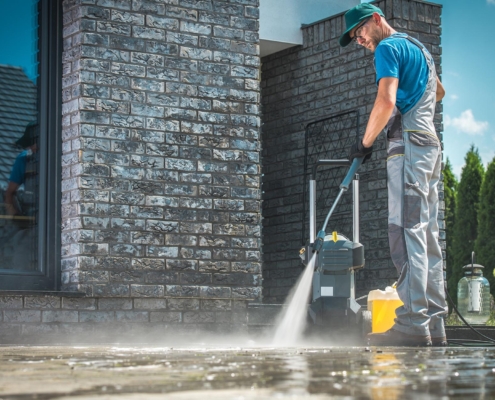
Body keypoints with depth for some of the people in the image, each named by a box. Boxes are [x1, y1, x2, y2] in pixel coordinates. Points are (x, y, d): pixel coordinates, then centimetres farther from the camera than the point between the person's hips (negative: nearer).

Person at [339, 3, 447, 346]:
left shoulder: (389, 47, -3)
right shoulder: (418, 48, 27)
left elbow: (386, 101, -16)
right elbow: (439, 92, 44)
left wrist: (366, 142, -6)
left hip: (408, 144, -10)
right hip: (431, 146, 10)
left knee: (407, 232, -16)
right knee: (428, 236, 5)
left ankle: (413, 324, -23)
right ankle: (434, 324, 3)